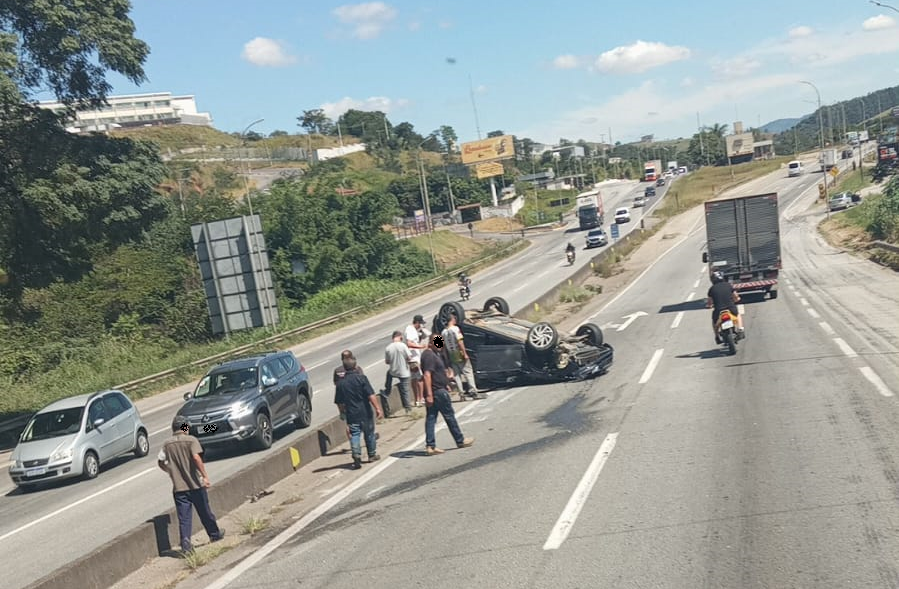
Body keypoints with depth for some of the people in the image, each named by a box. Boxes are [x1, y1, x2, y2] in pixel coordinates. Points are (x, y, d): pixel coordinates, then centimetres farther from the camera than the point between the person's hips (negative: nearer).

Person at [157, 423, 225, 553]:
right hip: (195, 484, -2)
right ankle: (215, 534, 30)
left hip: (178, 487, 2)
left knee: (184, 517, 5)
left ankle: (185, 543, -5)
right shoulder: (191, 440, -8)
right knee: (205, 512, 14)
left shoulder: (167, 443, 4)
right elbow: (196, 457, -21)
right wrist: (205, 476, -21)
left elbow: (160, 461, 3)